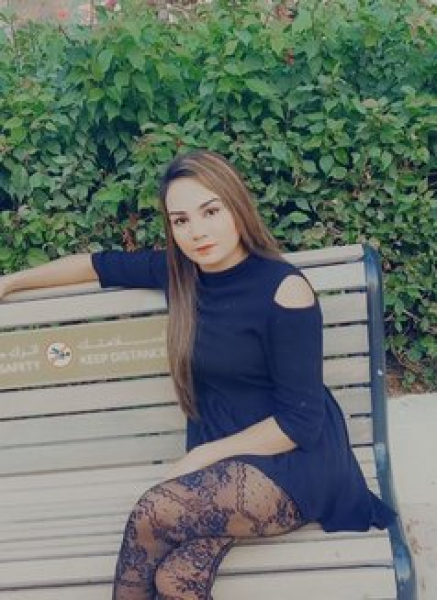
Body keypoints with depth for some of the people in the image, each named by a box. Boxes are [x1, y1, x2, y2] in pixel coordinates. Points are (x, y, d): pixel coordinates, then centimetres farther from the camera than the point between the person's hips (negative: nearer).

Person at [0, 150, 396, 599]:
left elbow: (300, 422, -14)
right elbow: (101, 265, 20)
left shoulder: (284, 288, -14)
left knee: (151, 514, -26)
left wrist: (201, 457, -12)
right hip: (220, 464, 4)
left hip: (291, 463, -4)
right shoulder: (178, 271, 4)